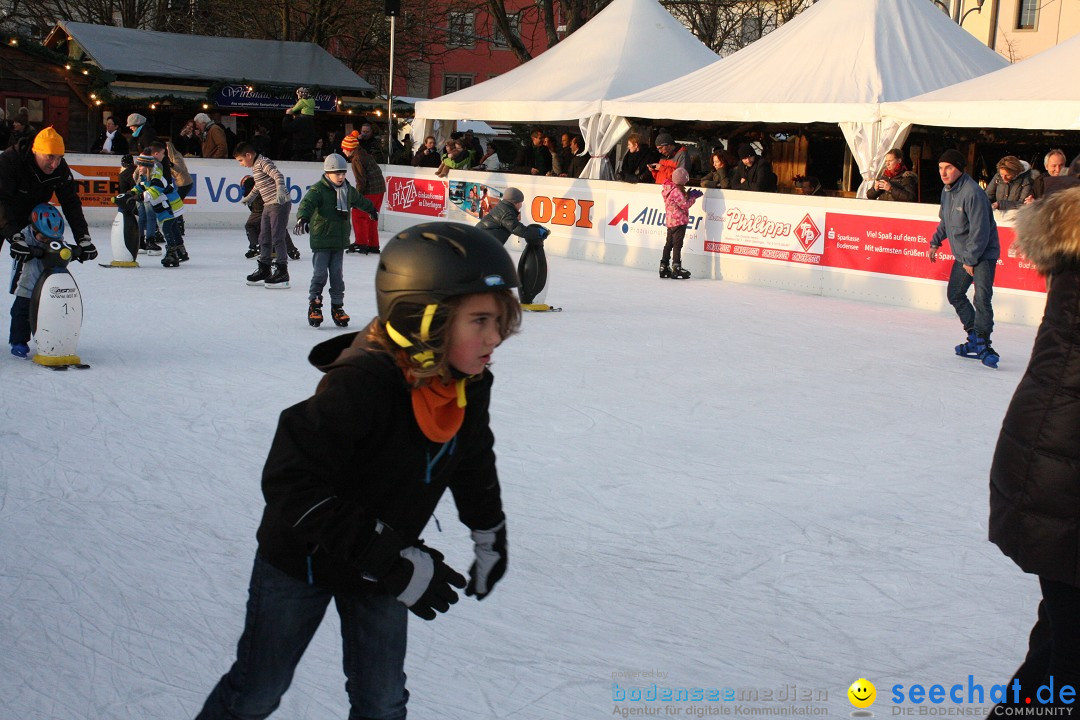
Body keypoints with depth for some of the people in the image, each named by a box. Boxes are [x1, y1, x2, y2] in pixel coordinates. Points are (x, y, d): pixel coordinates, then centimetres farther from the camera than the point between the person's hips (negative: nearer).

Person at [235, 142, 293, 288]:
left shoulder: (264, 163, -12)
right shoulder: (255, 167, 16)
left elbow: (278, 175, -27)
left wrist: (280, 189, -45)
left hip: (280, 204, -10)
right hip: (268, 205, 10)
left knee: (277, 238, -10)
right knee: (264, 238, 13)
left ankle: (282, 272, -8)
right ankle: (264, 270, 23)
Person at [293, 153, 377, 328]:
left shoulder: (348, 190, 12)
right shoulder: (318, 189, -10)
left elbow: (360, 200, 33)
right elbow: (307, 203, -27)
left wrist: (372, 210, 52)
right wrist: (303, 219, -47)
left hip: (340, 240, 5)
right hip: (321, 240, -5)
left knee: (337, 274, 6)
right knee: (320, 273, -6)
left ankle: (337, 306, 13)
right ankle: (314, 304, 5)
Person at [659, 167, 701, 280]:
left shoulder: (669, 188, 9)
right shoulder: (676, 191, -19)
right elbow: (685, 205, -18)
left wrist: (687, 195, 5)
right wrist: (693, 197, -6)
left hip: (670, 221, 9)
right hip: (679, 221, -9)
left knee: (669, 243, 14)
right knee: (677, 245, -5)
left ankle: (664, 267, 18)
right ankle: (676, 268, -3)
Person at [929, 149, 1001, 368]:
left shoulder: (972, 193, -24)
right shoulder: (947, 191, 5)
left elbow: (980, 230, -24)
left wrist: (971, 260, -20)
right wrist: (935, 242, 15)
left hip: (983, 254, -10)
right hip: (962, 255, 10)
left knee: (982, 299, -19)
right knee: (955, 294, 15)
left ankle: (982, 343, -14)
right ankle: (974, 337, 26)